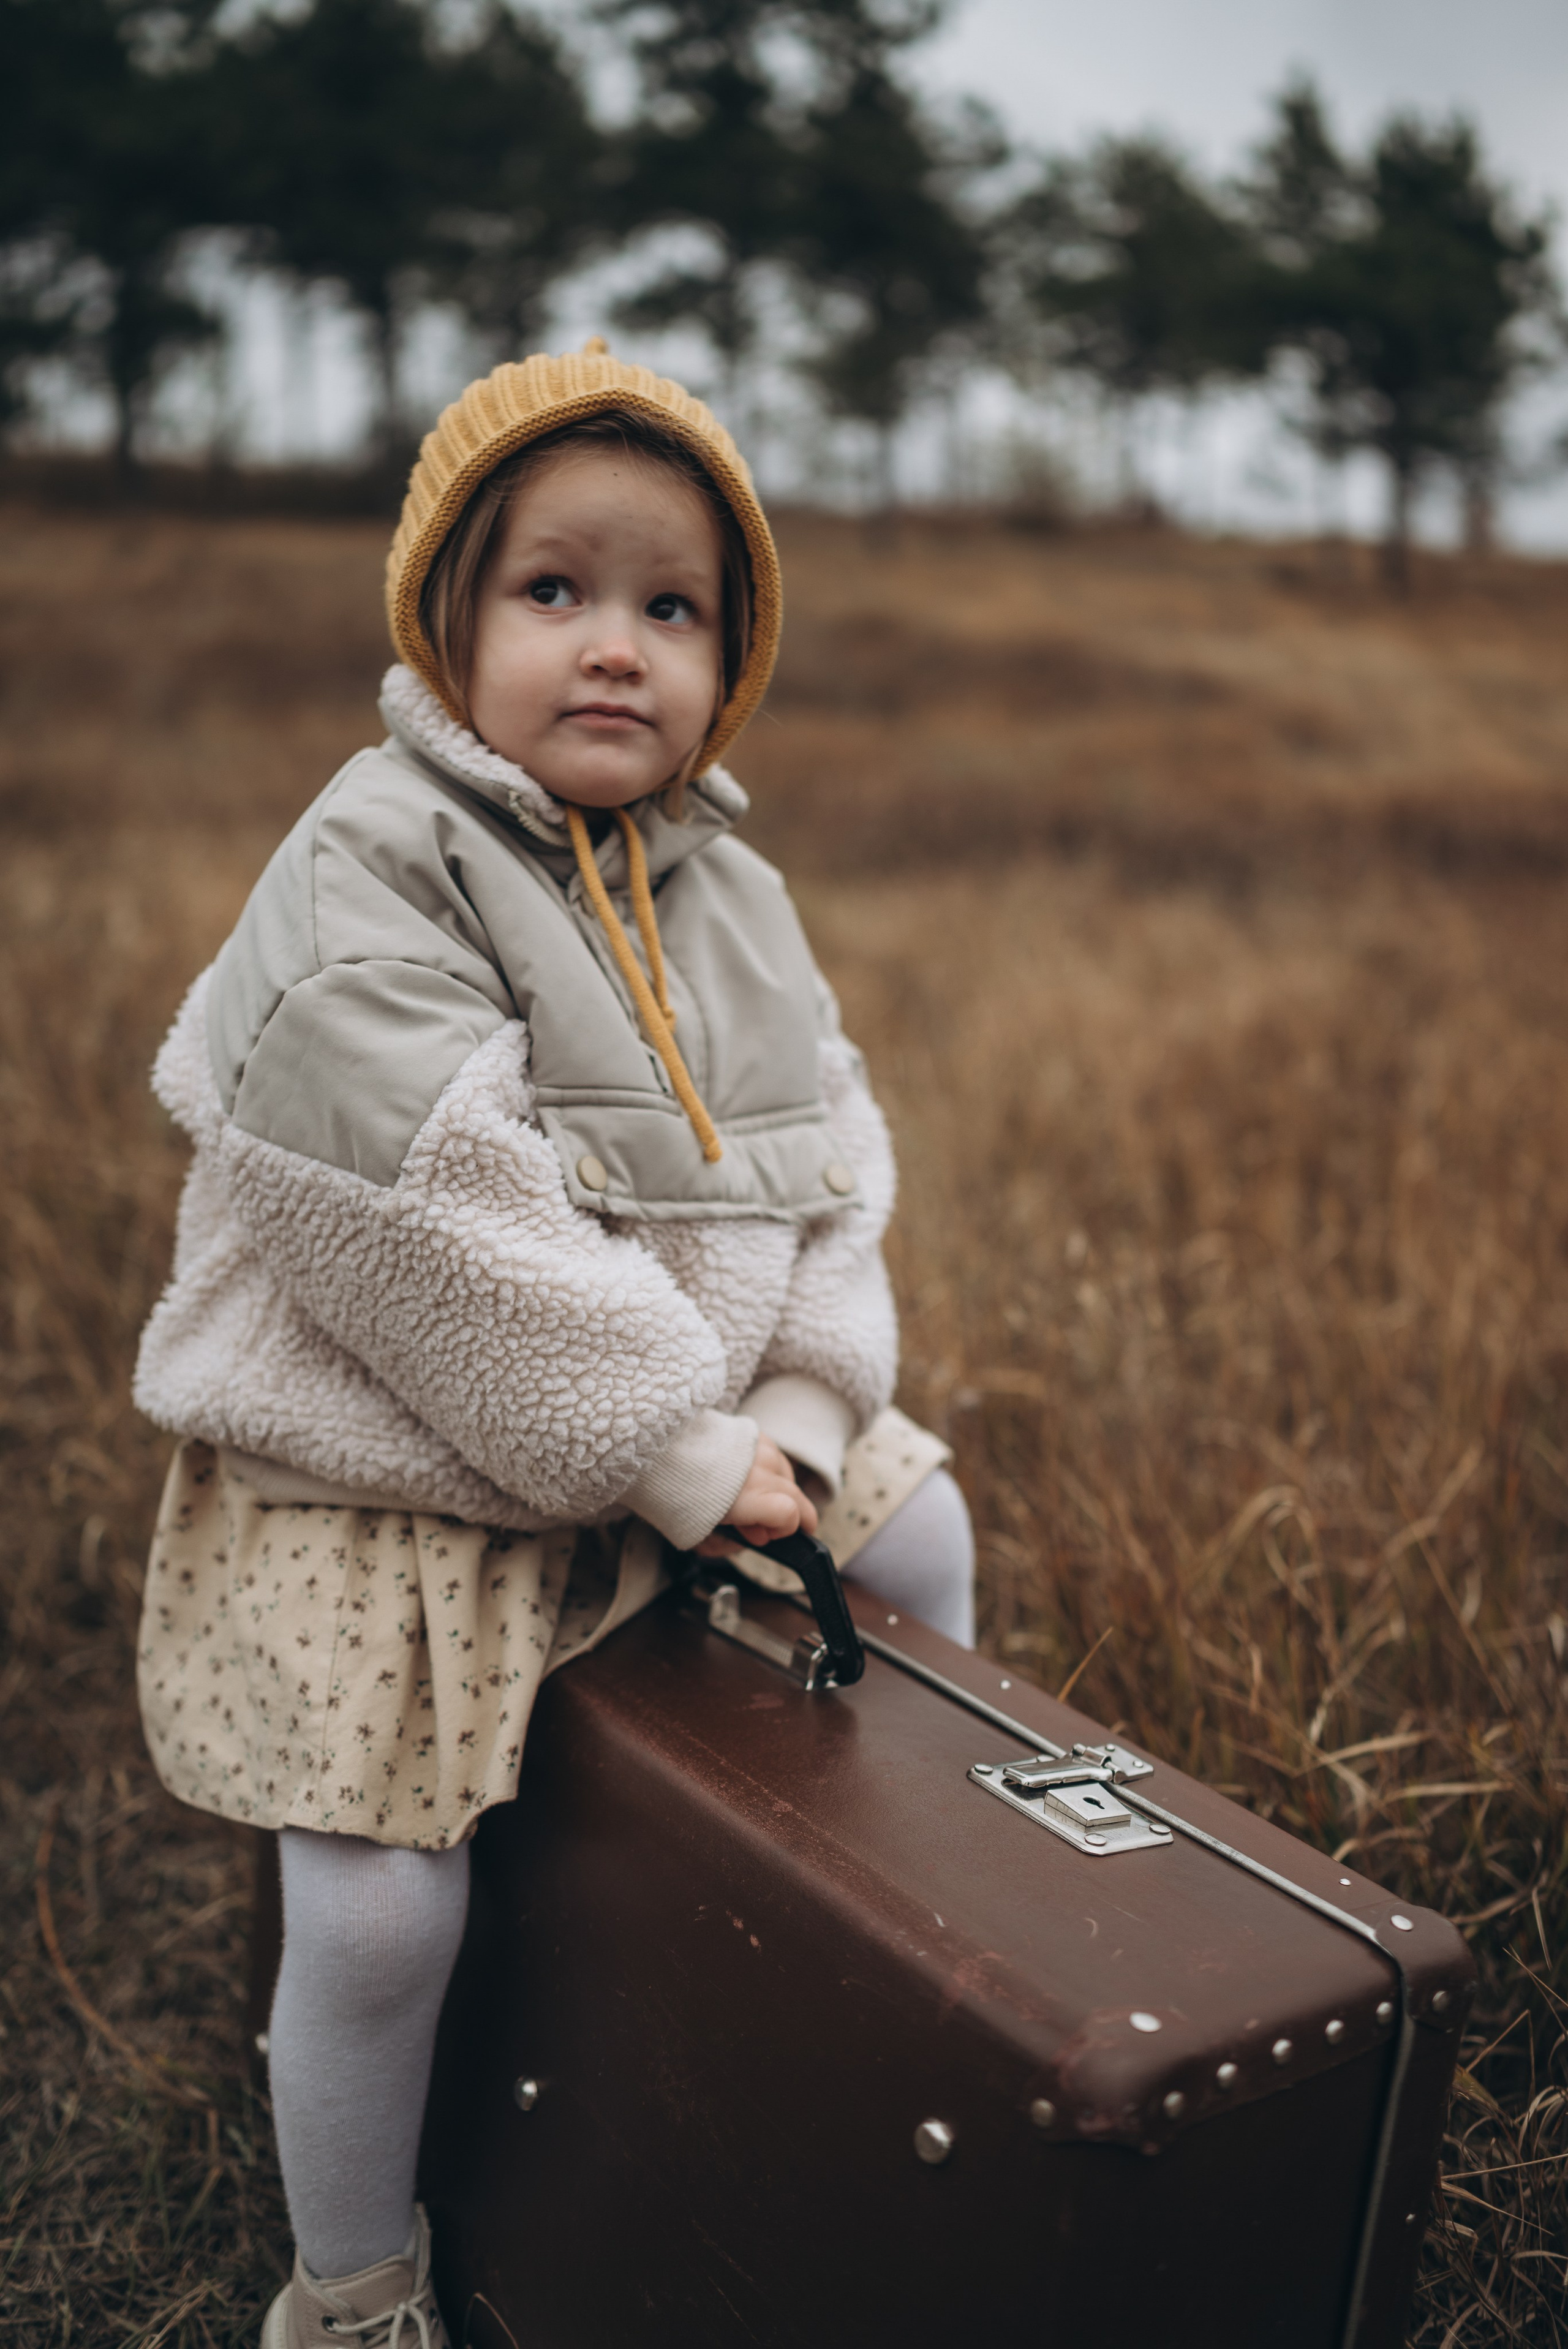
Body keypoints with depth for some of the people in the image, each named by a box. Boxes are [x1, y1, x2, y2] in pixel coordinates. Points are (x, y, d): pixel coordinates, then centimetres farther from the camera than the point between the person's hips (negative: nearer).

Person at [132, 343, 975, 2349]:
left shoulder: (728, 891, 4)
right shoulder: (362, 886, -18)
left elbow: (827, 1164, 4)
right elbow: (448, 1237, -26)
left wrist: (801, 1413, -10)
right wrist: (680, 1449, -23)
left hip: (700, 1435, 7)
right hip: (378, 1488, -6)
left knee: (922, 1532, 15)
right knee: (380, 1921, -6)